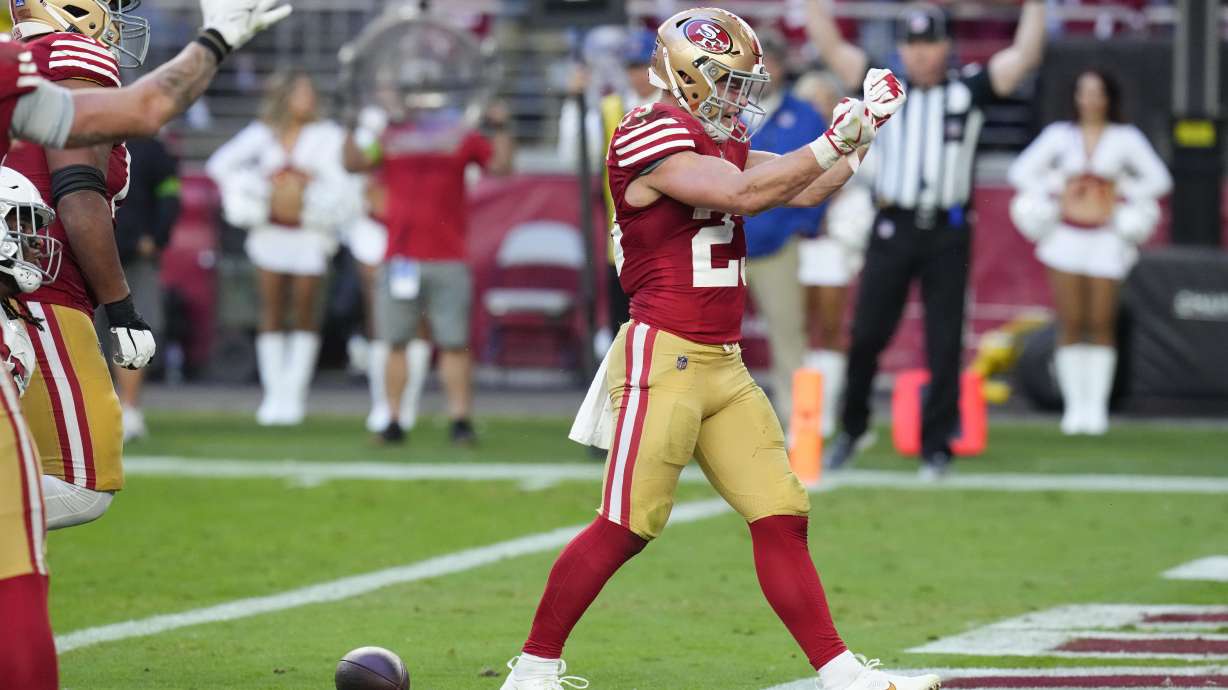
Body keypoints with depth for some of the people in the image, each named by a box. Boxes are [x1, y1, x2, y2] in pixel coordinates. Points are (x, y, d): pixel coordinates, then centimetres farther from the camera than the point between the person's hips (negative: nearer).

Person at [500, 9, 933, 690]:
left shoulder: (719, 142, 16)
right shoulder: (653, 137, -13)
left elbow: (803, 189, 18)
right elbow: (744, 193, -24)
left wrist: (862, 132, 7)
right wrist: (835, 139, -22)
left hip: (723, 366, 9)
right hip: (663, 358, -9)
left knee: (782, 519, 4)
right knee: (624, 528, -6)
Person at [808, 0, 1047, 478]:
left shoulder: (967, 90, 6)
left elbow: (1024, 55, 0)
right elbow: (830, 47, 6)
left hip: (947, 234, -1)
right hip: (893, 228, 1)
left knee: (944, 345, 0)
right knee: (866, 335, 1)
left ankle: (936, 446, 7)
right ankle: (852, 428, 18)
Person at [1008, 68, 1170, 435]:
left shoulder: (1125, 138, 2)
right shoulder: (1060, 135, 5)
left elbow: (1158, 180, 3)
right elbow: (1022, 171, 8)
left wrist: (1125, 202, -2)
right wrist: (1049, 197, 0)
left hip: (1106, 237, -1)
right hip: (1066, 236, 1)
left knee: (1101, 325, -4)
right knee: (1070, 325, -3)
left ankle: (1097, 406, 0)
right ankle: (1074, 404, 1)